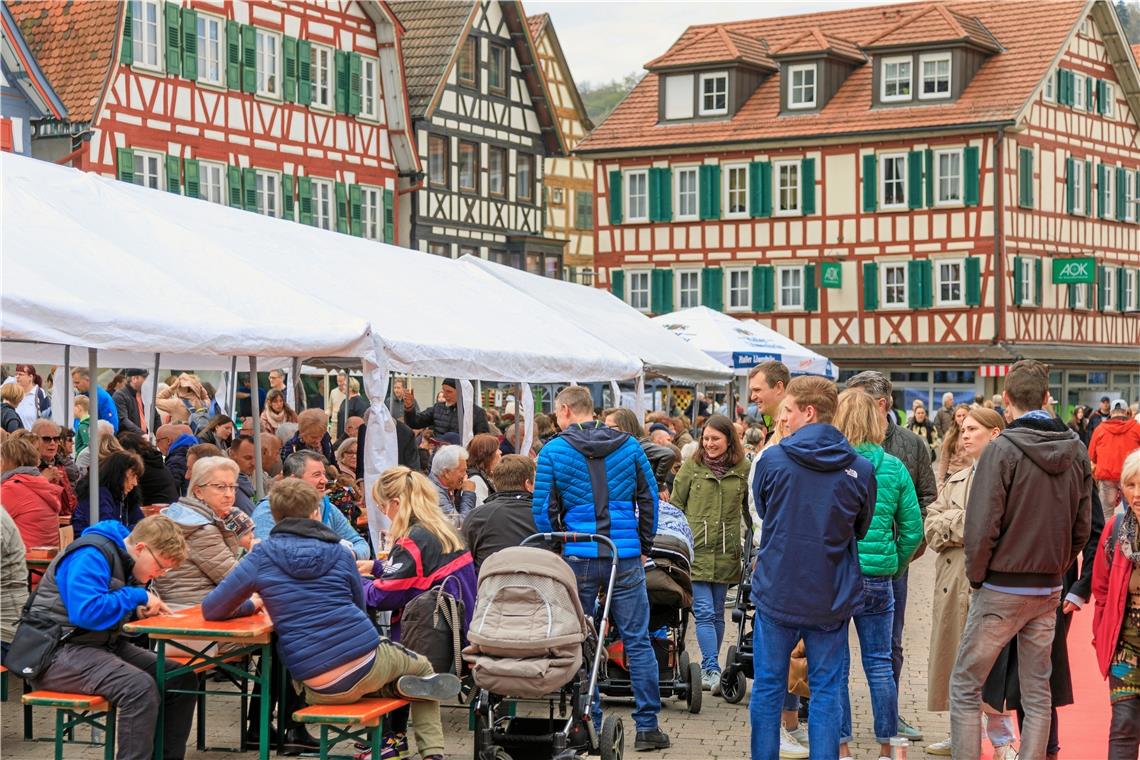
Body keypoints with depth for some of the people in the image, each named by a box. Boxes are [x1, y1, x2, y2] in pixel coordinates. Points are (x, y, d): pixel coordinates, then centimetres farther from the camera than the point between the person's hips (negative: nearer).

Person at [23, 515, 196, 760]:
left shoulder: (125, 558, 12)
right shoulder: (90, 556, -18)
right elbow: (86, 611, -30)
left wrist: (140, 609, 2)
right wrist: (138, 597, -18)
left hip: (101, 645, 10)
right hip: (59, 653, -10)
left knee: (183, 681, -1)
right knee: (140, 687, -33)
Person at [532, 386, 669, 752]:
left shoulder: (553, 451, -2)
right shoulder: (628, 445, 5)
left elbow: (543, 511, -3)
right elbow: (649, 498, 7)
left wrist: (555, 552, 10)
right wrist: (643, 547, 16)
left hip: (578, 558, -1)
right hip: (626, 557, 1)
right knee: (638, 642, 6)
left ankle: (588, 726, 10)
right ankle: (647, 726, 6)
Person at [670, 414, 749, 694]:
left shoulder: (744, 469, 5)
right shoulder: (692, 466, 2)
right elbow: (674, 506, 6)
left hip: (726, 553, 2)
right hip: (696, 551, -2)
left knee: (717, 614, 10)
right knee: (704, 612, -9)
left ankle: (708, 669, 21)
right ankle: (712, 670, -10)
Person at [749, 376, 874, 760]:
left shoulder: (771, 459, -9)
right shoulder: (860, 470, -5)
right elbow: (861, 529, 9)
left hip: (777, 594, -1)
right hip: (832, 598, 1)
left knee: (768, 688, 11)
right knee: (826, 691, 9)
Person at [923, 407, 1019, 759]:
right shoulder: (955, 482, 18)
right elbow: (931, 529, 6)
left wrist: (955, 523, -11)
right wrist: (973, 522, -8)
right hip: (952, 584, 7)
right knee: (955, 658, 11)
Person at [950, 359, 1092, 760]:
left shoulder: (1003, 450, -16)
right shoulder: (1077, 452, 2)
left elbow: (982, 527, -18)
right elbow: (1082, 527, 6)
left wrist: (976, 577, -4)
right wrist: (1056, 568, 14)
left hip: (1002, 590, -5)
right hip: (1049, 592, 5)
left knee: (965, 686, 6)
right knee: (1037, 692, 12)